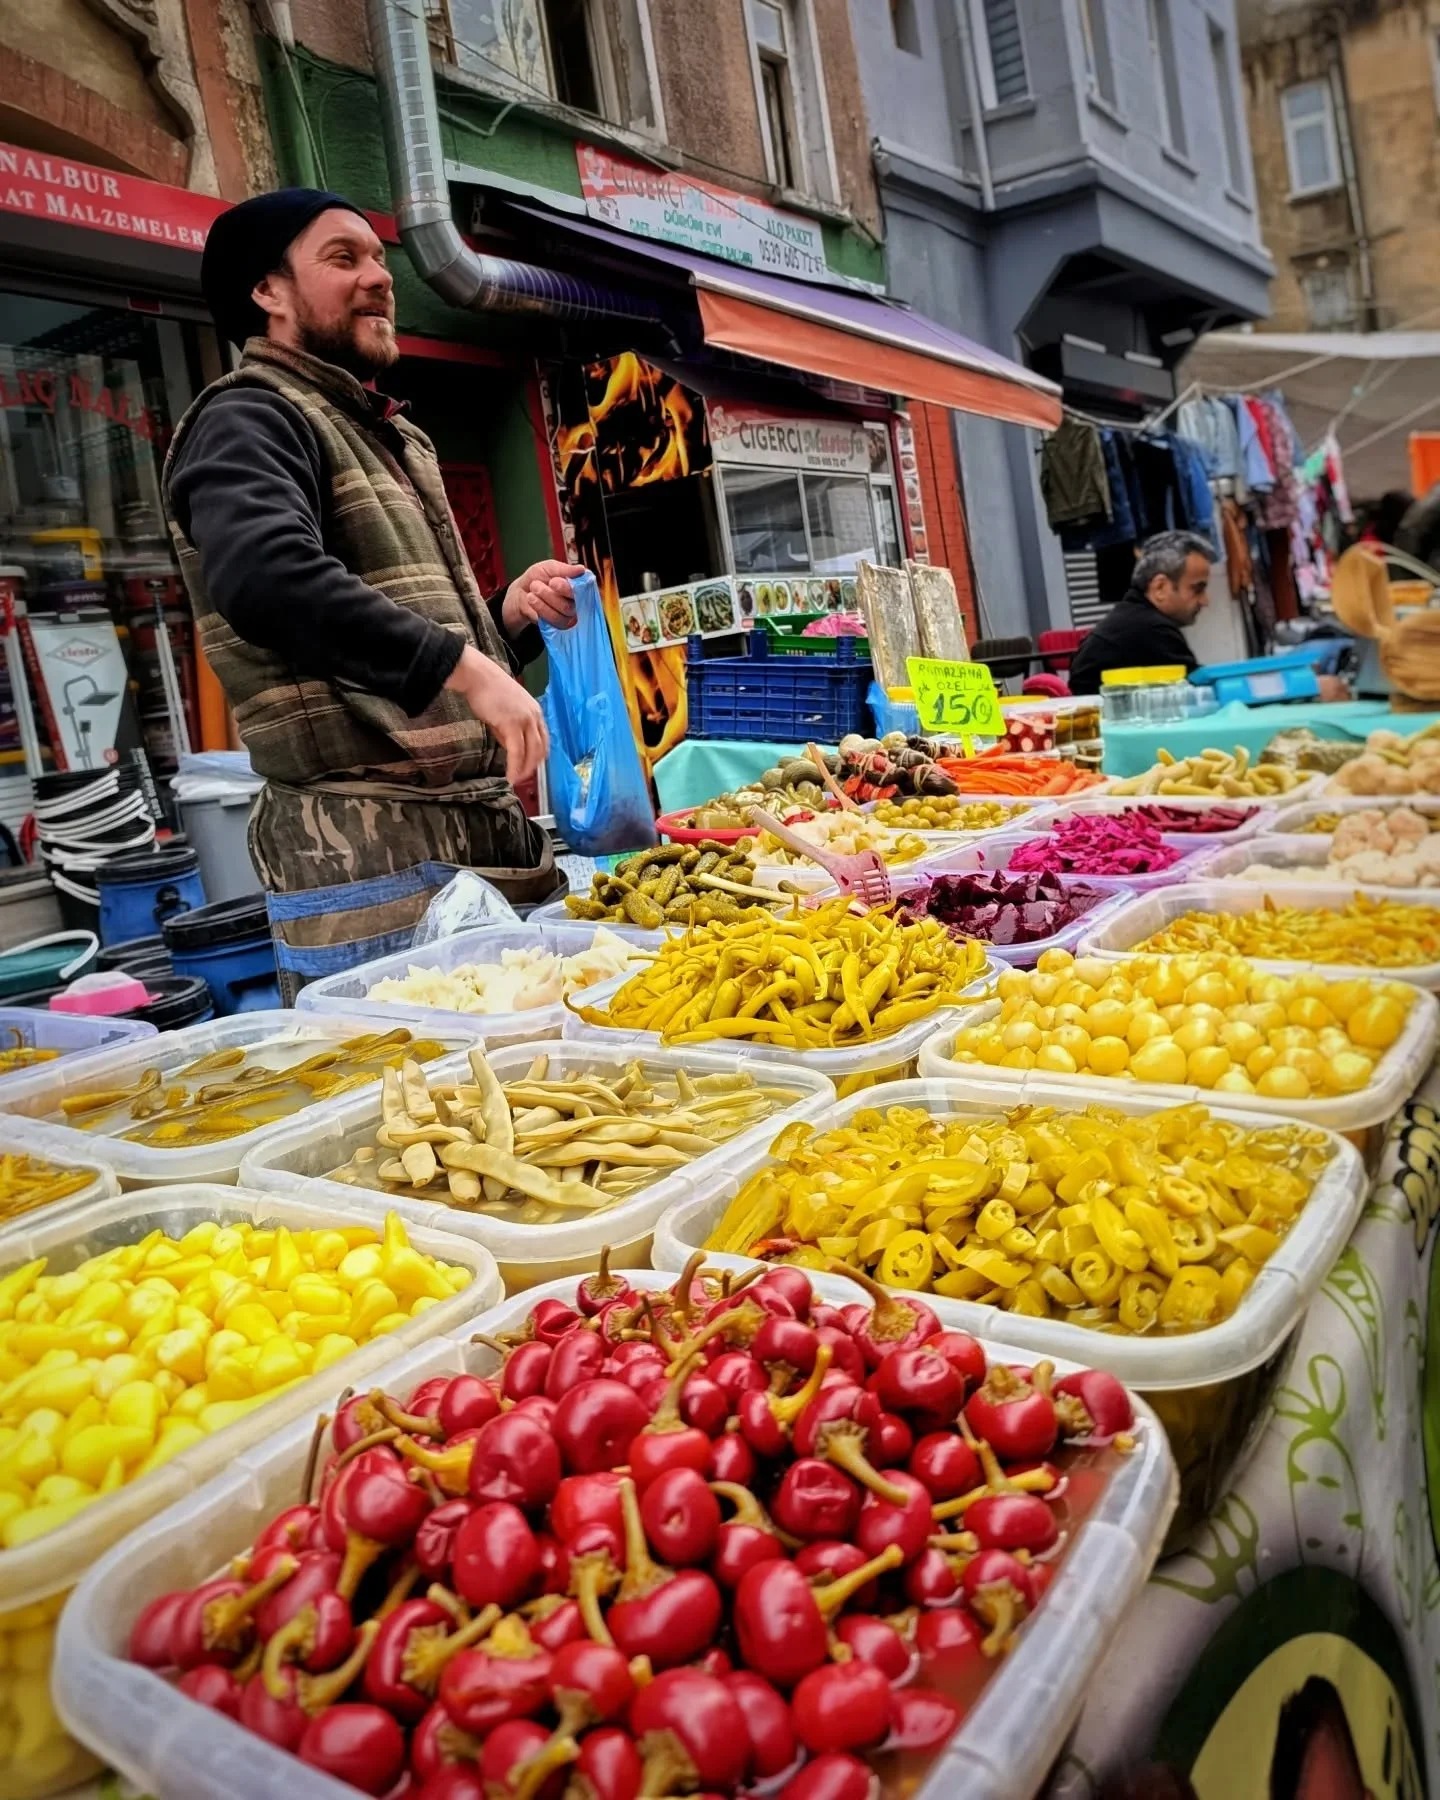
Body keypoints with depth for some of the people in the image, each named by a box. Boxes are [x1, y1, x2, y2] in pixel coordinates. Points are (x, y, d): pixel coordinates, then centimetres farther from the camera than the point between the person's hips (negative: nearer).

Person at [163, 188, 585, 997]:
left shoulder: (393, 439, 23)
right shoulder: (251, 421, -5)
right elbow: (265, 578, -27)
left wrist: (508, 616, 9)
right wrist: (463, 667, -29)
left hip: (483, 841, 9)